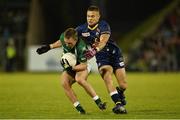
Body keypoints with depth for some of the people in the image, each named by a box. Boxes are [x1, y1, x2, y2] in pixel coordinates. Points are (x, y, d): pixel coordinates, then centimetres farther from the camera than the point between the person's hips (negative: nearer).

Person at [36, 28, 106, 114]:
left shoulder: (81, 48, -35)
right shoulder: (63, 37, -18)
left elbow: (84, 65, -28)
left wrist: (72, 68, -41)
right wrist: (49, 47, 11)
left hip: (82, 66, -5)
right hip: (69, 66, 5)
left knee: (79, 79, -36)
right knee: (64, 83, -22)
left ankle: (99, 102, -28)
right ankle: (79, 108, -16)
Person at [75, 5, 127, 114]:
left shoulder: (104, 26, -17)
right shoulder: (82, 29, -3)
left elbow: (103, 41, -34)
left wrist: (95, 50, -53)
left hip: (114, 54, -2)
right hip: (102, 58, 2)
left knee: (123, 85, -5)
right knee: (107, 78, -27)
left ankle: (120, 93, 33)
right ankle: (119, 104, -31)